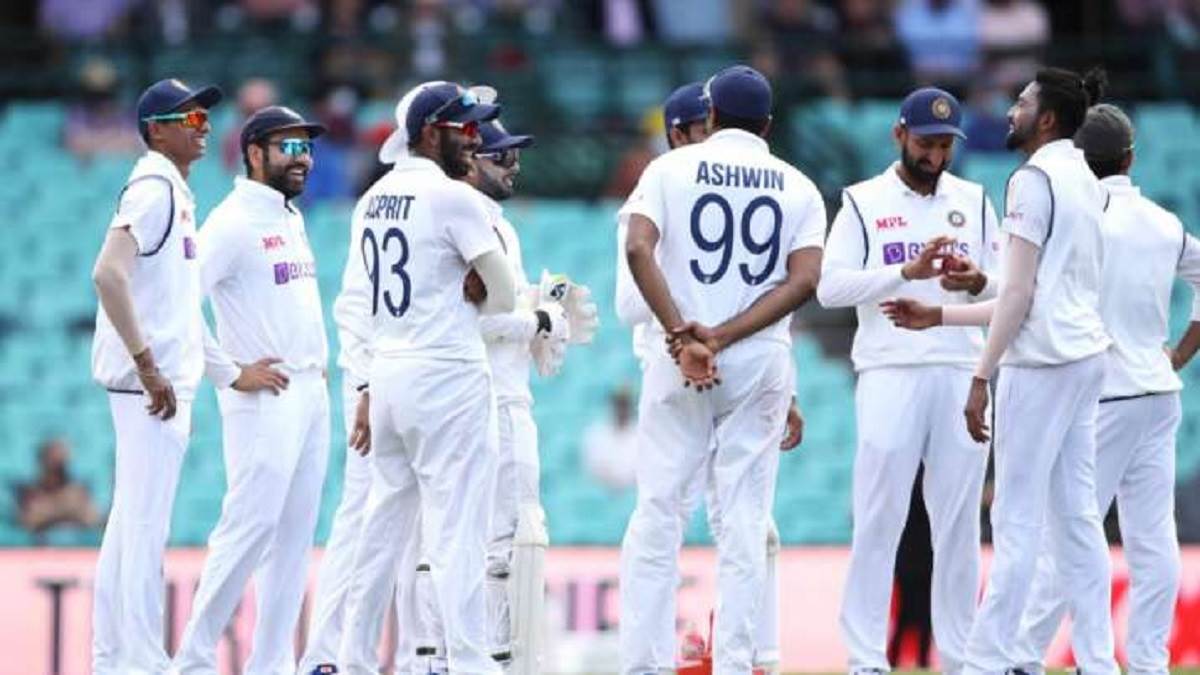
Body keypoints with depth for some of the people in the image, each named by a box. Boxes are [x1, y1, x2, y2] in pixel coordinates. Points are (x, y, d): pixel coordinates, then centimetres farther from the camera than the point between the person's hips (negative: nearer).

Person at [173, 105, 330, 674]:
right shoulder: (233, 222, -11)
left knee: (296, 531, 7)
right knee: (250, 525, -14)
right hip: (264, 395, -9)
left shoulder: (292, 220, 18)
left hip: (311, 393, 9)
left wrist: (319, 362, 16)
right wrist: (231, 371, -17)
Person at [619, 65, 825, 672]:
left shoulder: (671, 168, 3)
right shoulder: (798, 187, 7)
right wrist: (725, 338, -12)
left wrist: (684, 336, -16)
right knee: (744, 518, 3)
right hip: (762, 364, 1)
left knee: (657, 510, 2)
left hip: (675, 361, -1)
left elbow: (639, 248, -13)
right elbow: (804, 280, -7)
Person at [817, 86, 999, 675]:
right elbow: (830, 287, -6)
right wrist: (906, 273, -18)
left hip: (961, 374, 3)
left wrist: (978, 282, -13)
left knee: (960, 523, 5)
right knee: (878, 520, -6)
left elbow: (1007, 290, 10)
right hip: (890, 375, -3)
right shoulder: (863, 202, 4)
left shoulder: (974, 202, 13)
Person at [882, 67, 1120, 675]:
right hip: (1084, 356, 9)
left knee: (1017, 517, -7)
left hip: (1041, 362, -9)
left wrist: (981, 378, -13)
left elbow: (1020, 294, -16)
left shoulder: (1034, 181, -11)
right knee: (1076, 515, 9)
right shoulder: (1084, 182, 16)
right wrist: (939, 316, 22)